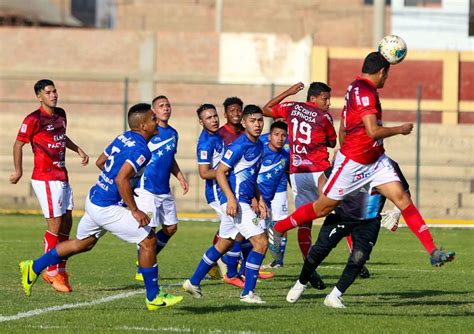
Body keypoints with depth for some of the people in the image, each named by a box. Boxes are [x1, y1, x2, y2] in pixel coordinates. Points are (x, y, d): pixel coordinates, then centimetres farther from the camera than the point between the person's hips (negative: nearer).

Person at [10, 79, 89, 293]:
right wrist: (18, 171, -9)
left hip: (62, 177, 8)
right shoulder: (34, 119, -13)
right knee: (55, 225, -8)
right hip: (45, 179, -8)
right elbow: (18, 144, -7)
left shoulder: (60, 115, 11)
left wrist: (78, 150, 20)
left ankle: (60, 270, 18)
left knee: (66, 225, 9)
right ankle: (51, 273, 1)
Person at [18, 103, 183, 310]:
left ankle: (33, 268, 33)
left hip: (94, 198, 9)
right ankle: (153, 298, 5)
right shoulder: (141, 150, -21)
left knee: (82, 243, 26)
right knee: (148, 241, -3)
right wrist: (135, 211, -25)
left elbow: (100, 162, 18)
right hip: (107, 208, -9)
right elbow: (121, 180, -31)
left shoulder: (124, 138, 6)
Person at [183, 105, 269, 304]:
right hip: (235, 200, -10)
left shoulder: (259, 146, 13)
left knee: (223, 245, 19)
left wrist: (260, 200, 19)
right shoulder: (240, 146, -15)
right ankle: (248, 293, -11)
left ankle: (193, 282, 30)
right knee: (261, 242, -14)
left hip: (244, 201, 10)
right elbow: (220, 172, -16)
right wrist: (231, 198, -25)